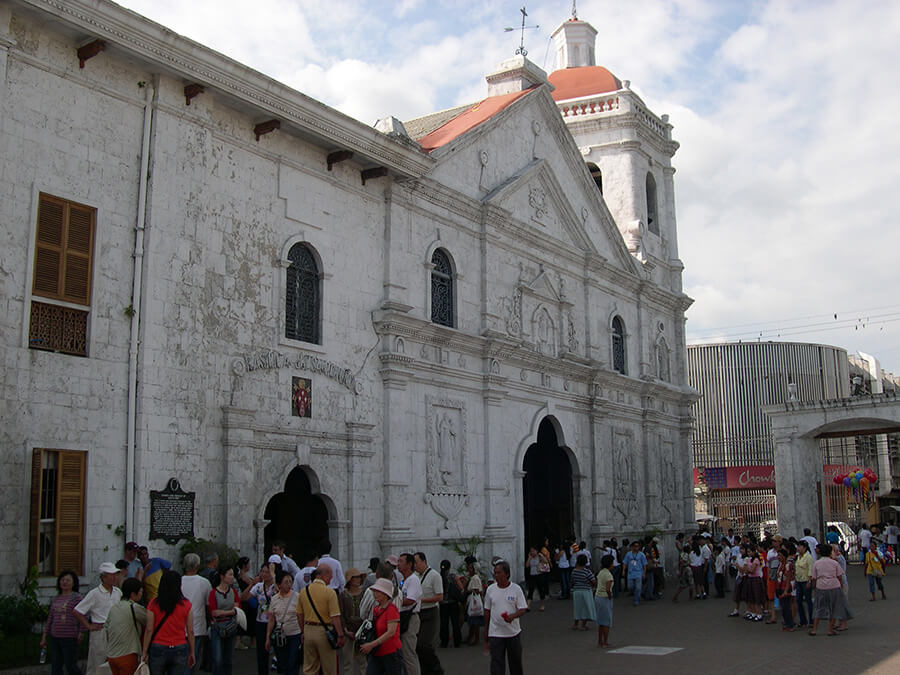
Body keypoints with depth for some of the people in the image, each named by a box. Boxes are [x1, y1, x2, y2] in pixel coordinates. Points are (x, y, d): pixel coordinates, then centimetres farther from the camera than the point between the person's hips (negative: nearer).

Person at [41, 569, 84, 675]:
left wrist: (81, 633, -13)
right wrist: (44, 637, 15)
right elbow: (50, 618, 17)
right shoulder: (56, 599, 14)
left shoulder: (76, 597, -4)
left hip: (69, 638, -6)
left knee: (70, 667, -4)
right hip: (54, 638, 6)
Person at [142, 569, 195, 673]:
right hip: (180, 649, 1)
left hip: (158, 649, -1)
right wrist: (191, 653, 9)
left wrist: (145, 652, 4)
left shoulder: (153, 604, -5)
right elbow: (190, 632, -1)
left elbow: (149, 630, -4)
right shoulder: (186, 604, -3)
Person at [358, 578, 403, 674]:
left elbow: (391, 632, -22)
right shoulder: (376, 609, 10)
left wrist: (372, 644, -26)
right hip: (376, 654, 7)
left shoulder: (391, 609, -13)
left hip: (391, 653, -7)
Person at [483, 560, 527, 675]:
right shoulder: (490, 589, -2)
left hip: (513, 632, 0)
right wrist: (486, 632, 10)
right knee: (496, 663, -7)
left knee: (515, 661, 15)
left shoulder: (516, 589, -7)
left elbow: (522, 609, -6)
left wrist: (512, 616, -27)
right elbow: (487, 611, 7)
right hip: (495, 634, 0)